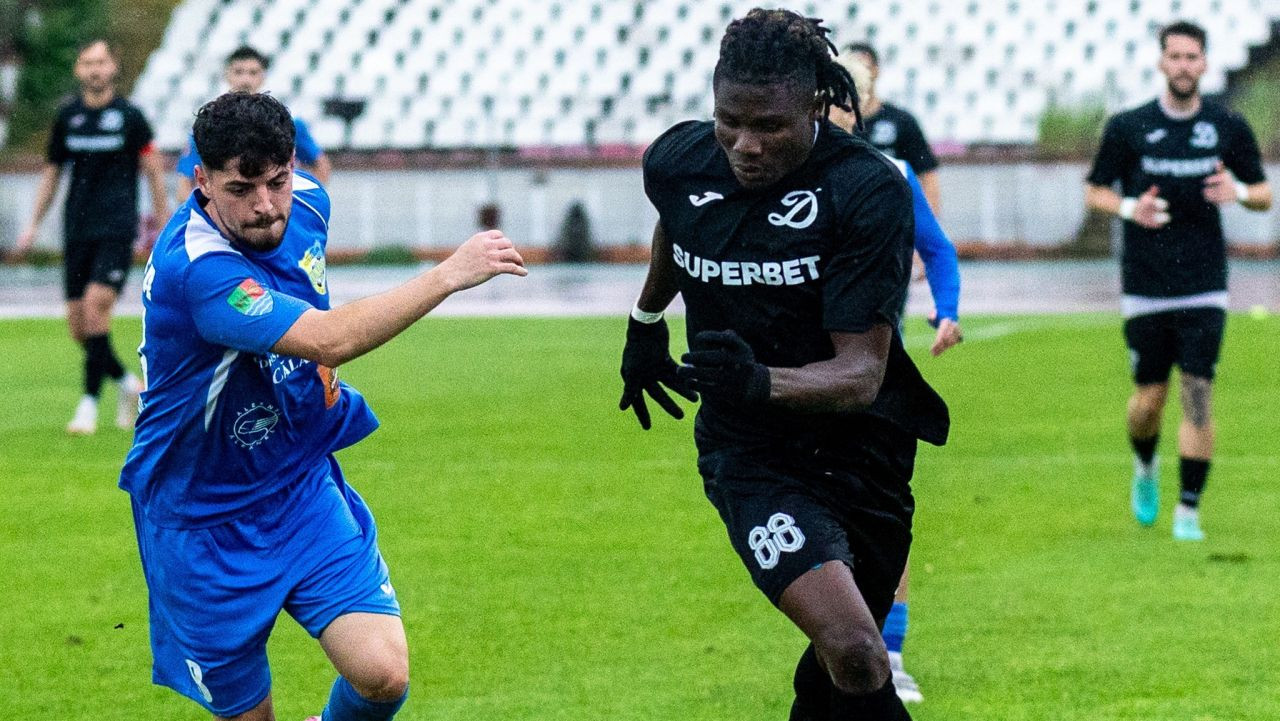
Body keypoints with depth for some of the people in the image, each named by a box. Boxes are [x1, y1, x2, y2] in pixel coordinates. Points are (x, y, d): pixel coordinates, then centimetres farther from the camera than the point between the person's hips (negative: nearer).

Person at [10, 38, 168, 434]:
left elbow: (153, 171, 3)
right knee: (78, 324, 1)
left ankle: (90, 402, -14)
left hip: (117, 227, -4)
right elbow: (52, 171, 18)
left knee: (96, 304, -19)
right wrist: (33, 225, 16)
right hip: (77, 231, 4)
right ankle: (128, 384, 23)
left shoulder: (128, 115, -2)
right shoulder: (67, 116, 8)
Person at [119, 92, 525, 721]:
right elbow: (330, 340, -41)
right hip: (206, 522, -5)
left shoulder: (305, 200, -6)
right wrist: (450, 273, -39)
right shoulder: (196, 268, -31)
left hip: (305, 491, 5)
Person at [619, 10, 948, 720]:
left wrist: (760, 381, -40)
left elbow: (861, 374, -22)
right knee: (852, 651, -23)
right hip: (748, 454, 0)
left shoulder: (871, 191, -19)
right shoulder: (677, 162, -7)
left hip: (861, 444, 0)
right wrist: (645, 324, 34)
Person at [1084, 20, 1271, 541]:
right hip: (1145, 288, 0)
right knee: (1148, 400, 5)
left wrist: (1239, 192, -12)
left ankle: (1188, 510, -1)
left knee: (1198, 395, -9)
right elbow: (1094, 191, 7)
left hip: (1204, 288, 0)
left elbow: (1264, 194, 11)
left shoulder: (1229, 128, 2)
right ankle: (1145, 468, 38)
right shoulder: (1127, 128, -1)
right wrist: (1129, 209, -13)